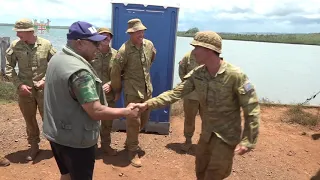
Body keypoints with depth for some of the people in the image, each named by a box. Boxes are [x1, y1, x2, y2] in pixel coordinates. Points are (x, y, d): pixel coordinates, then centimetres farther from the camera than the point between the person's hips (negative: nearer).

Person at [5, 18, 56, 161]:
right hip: (24, 89, 2)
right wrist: (19, 84, -9)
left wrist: (45, 80, -12)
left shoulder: (46, 44, -7)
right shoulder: (15, 46, -3)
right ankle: (34, 146, 30)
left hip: (44, 89, -1)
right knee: (29, 120, 13)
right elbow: (8, 68, 2)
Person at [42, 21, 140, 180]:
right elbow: (96, 111, -29)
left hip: (55, 133, 9)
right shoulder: (79, 71, -28)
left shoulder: (56, 58, 3)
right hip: (75, 139, -9)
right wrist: (126, 112, -17)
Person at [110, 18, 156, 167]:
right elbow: (115, 72, -10)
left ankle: (130, 142, 41)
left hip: (147, 89, 7)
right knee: (134, 122, 1)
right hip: (132, 91, -6)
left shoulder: (149, 45, 0)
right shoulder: (124, 50, -17)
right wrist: (117, 91, -1)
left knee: (145, 119, 18)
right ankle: (133, 151, 20)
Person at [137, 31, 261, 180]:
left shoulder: (235, 75, -24)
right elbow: (175, 93, -10)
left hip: (227, 136, -5)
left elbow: (252, 109, -19)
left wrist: (248, 141, -20)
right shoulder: (197, 74, -7)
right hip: (207, 133, 6)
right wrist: (148, 104, -19)